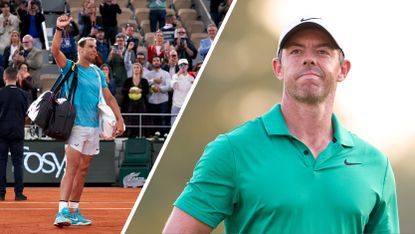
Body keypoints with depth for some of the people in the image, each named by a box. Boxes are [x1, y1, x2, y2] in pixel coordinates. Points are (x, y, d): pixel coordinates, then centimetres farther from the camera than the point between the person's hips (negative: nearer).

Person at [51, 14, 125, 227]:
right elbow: (55, 51, -17)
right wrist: (59, 29, -29)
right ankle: (62, 211, -19)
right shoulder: (70, 68, 0)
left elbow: (109, 97, 12)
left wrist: (119, 118, 1)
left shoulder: (98, 73, 14)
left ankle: (74, 211, 16)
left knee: (83, 170, 9)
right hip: (76, 126, -6)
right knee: (71, 168, -14)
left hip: (94, 127, 6)